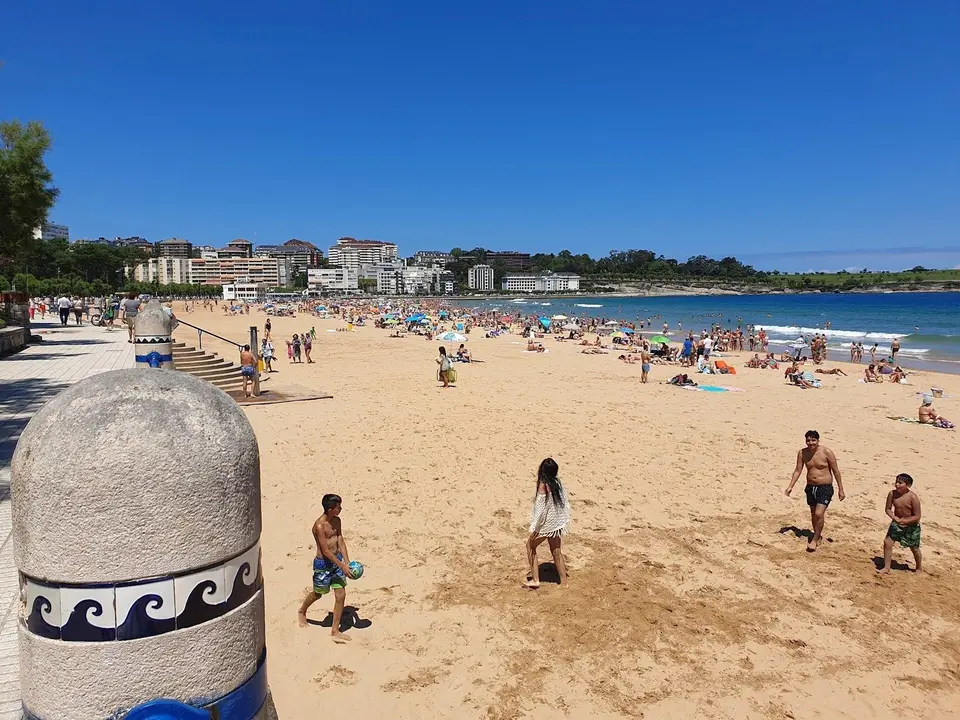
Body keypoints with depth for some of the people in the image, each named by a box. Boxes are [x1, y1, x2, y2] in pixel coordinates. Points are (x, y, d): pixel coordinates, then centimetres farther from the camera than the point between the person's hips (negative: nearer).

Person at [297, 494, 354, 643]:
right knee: (318, 593, 17)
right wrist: (342, 566, -21)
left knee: (341, 595, 3)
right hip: (323, 563, -6)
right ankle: (302, 611, 49)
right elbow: (325, 551, -23)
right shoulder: (320, 526, -25)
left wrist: (347, 562, -6)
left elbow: (341, 541, 3)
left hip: (337, 560, 6)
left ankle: (335, 631, 15)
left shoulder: (337, 521, -2)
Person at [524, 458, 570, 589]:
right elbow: (565, 503, 4)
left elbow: (540, 510, -22)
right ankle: (564, 581, 25)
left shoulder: (543, 486, -23)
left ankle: (535, 580, 14)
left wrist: (534, 529, -14)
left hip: (546, 524, -7)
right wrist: (565, 520, 16)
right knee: (556, 551, 18)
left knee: (530, 545, 14)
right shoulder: (557, 482, -3)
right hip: (557, 523, 7)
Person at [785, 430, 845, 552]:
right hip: (810, 487, 5)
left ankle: (815, 540, 3)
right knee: (813, 514, 16)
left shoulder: (827, 452, -14)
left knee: (819, 514, -13)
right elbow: (798, 470, 4)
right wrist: (790, 486, -2)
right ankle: (817, 536, 34)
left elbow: (836, 471, -7)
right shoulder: (802, 453, -3)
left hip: (825, 488, -5)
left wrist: (841, 489, -6)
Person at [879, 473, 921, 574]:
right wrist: (894, 518, -21)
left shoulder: (913, 497, -24)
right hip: (896, 524, 3)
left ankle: (919, 568, 39)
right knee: (887, 542, -6)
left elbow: (917, 516, -19)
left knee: (914, 548, 12)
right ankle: (886, 568, 4)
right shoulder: (892, 494, -13)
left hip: (911, 526, -3)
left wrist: (904, 521, -28)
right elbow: (888, 509, -3)